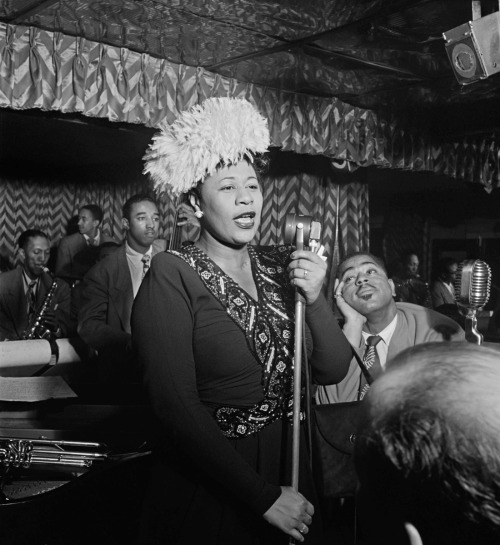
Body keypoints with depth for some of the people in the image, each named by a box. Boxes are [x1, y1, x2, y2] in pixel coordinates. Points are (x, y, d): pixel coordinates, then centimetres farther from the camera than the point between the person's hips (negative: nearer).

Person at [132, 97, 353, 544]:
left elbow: (334, 370, -1)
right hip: (205, 491, -5)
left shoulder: (281, 266, 1)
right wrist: (263, 496, -18)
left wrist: (315, 300, -18)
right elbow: (177, 406, -19)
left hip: (286, 469, 5)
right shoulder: (173, 276, -15)